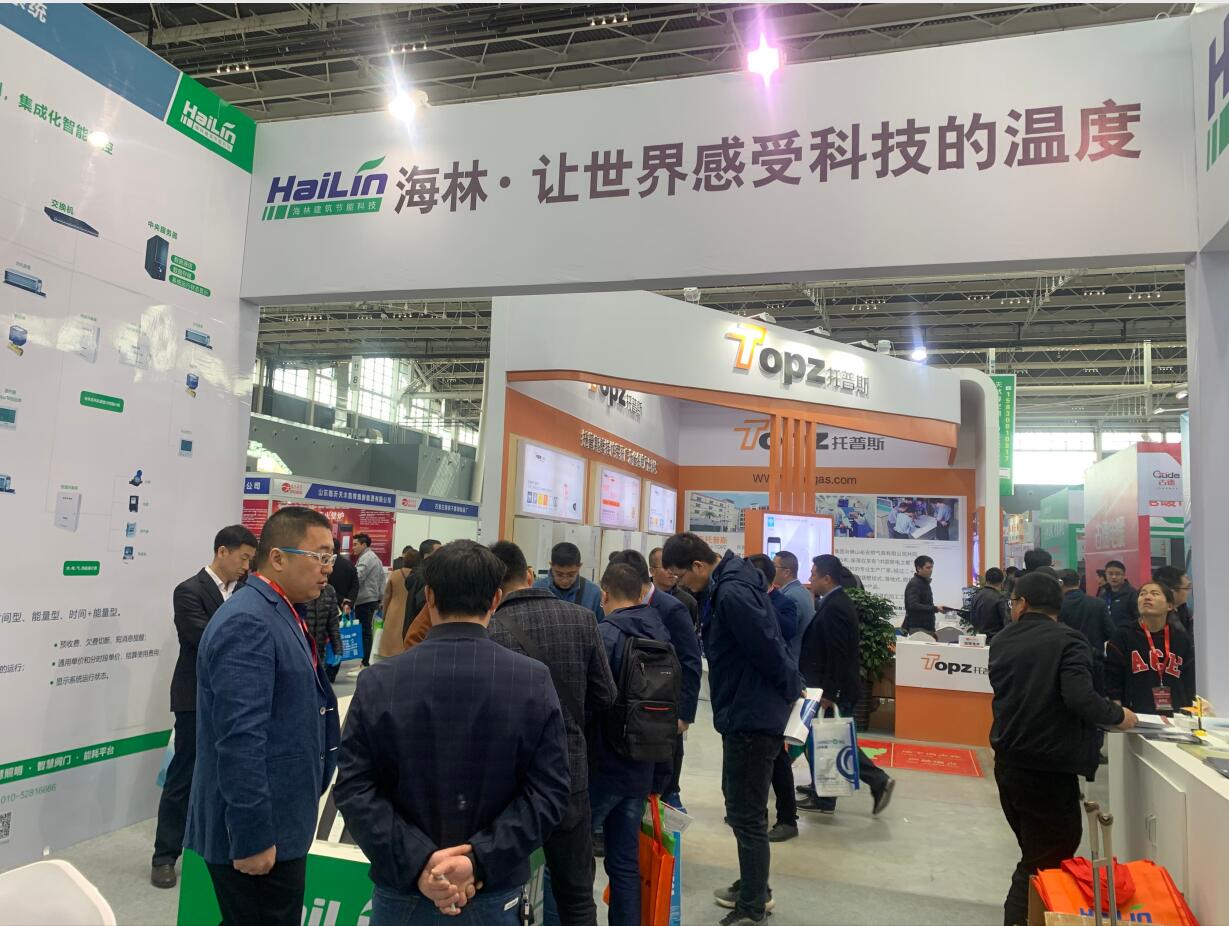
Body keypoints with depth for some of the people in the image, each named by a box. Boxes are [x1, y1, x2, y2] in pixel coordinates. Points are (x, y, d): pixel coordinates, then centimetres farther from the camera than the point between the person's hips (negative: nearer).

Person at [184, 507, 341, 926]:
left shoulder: (280, 613, 10)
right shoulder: (248, 622, -21)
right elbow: (239, 740, -26)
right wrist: (252, 837, -23)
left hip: (277, 823, 10)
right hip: (257, 831, -9)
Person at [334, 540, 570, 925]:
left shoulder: (378, 681, -9)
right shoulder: (534, 680, -10)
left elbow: (353, 787, -12)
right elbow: (550, 788, -14)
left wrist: (416, 862, -15)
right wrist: (480, 860, -15)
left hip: (402, 887, 0)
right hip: (496, 889, 0)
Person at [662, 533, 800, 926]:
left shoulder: (732, 593, -24)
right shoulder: (723, 586, 8)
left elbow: (768, 648, -25)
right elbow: (766, 644, 14)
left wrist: (792, 690, -11)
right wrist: (790, 689, 11)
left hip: (752, 717, -11)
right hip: (745, 713, 11)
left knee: (747, 814, 2)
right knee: (741, 805, 22)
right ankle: (753, 886, 38)